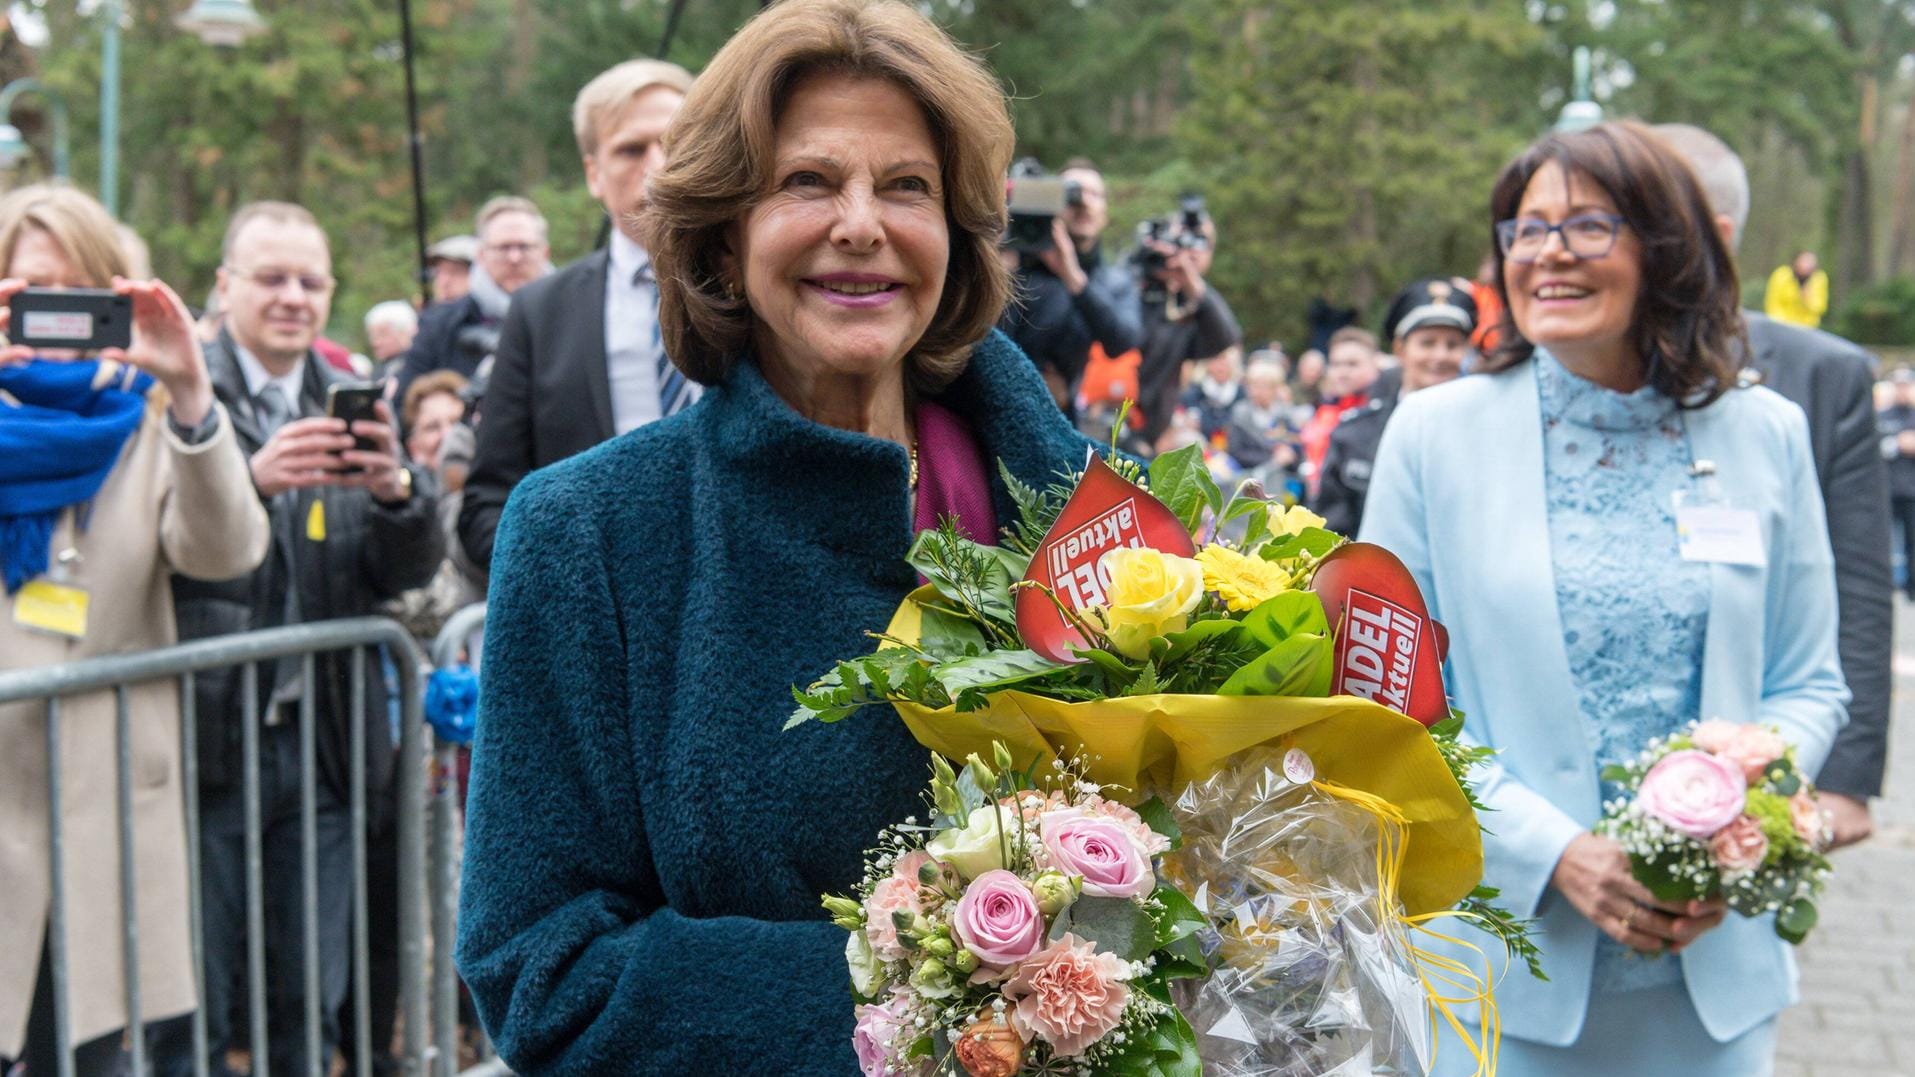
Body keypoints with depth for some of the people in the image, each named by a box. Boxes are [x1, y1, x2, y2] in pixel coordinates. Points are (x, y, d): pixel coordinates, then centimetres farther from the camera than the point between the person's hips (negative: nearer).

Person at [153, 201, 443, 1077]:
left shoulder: (351, 408, 12)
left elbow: (410, 570, 4)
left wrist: (395, 489, -15)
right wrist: (252, 481, -28)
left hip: (323, 741, 4)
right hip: (206, 738, -4)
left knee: (313, 1004, 12)